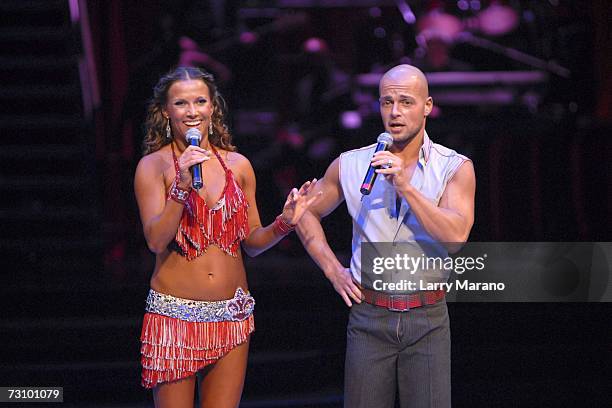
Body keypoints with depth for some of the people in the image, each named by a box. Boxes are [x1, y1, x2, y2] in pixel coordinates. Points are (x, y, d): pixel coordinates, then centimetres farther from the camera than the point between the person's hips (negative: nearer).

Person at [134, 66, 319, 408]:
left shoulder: (238, 165, 8)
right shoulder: (154, 165, -1)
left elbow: (251, 242, 13)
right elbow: (156, 240, -11)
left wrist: (284, 223, -5)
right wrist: (182, 186, -20)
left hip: (231, 316, 3)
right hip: (175, 313, -3)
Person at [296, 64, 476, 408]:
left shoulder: (455, 168, -1)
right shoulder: (351, 165, 4)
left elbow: (456, 236, -16)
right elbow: (307, 213, 19)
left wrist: (406, 187, -21)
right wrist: (333, 269, 7)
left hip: (427, 318, -1)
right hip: (368, 316, 1)